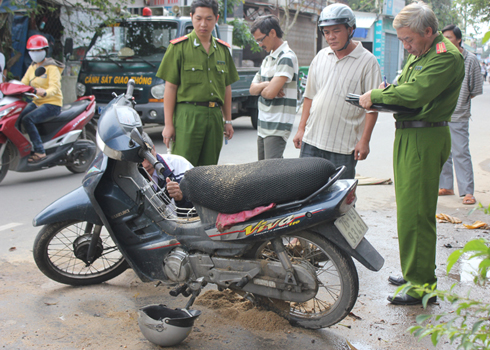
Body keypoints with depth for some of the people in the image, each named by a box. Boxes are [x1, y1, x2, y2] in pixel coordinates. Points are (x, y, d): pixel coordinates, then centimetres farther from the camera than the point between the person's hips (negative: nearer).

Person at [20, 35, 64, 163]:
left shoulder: (52, 67, -9)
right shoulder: (32, 67, 15)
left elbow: (55, 87, -23)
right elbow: (23, 83, 9)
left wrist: (45, 92, -45)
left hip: (52, 104, -7)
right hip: (36, 102, 7)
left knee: (27, 119, -29)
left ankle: (39, 152, -26)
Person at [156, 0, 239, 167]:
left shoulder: (222, 49, 15)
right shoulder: (179, 47, 0)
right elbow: (170, 87, -3)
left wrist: (228, 121, 14)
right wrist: (168, 124, -8)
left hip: (215, 116, 5)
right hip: (188, 115, -5)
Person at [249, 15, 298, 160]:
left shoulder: (287, 58, -14)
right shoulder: (267, 59, 17)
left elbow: (270, 93, -22)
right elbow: (252, 88, 12)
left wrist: (260, 89, 1)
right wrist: (266, 85, -9)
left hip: (277, 127, -10)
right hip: (262, 126, 10)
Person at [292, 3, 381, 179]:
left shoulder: (367, 61, -5)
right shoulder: (321, 57, 11)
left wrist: (364, 140, -12)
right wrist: (301, 128, 12)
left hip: (344, 145, -5)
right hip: (312, 139, 5)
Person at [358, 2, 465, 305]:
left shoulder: (446, 56, -14)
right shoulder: (418, 54, 19)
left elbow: (415, 93, -24)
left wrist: (376, 95, -13)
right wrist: (386, 93, 1)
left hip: (425, 140, -10)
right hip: (408, 136, 10)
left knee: (416, 214, -9)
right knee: (408, 209, 16)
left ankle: (422, 287, 0)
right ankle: (413, 271, 29)